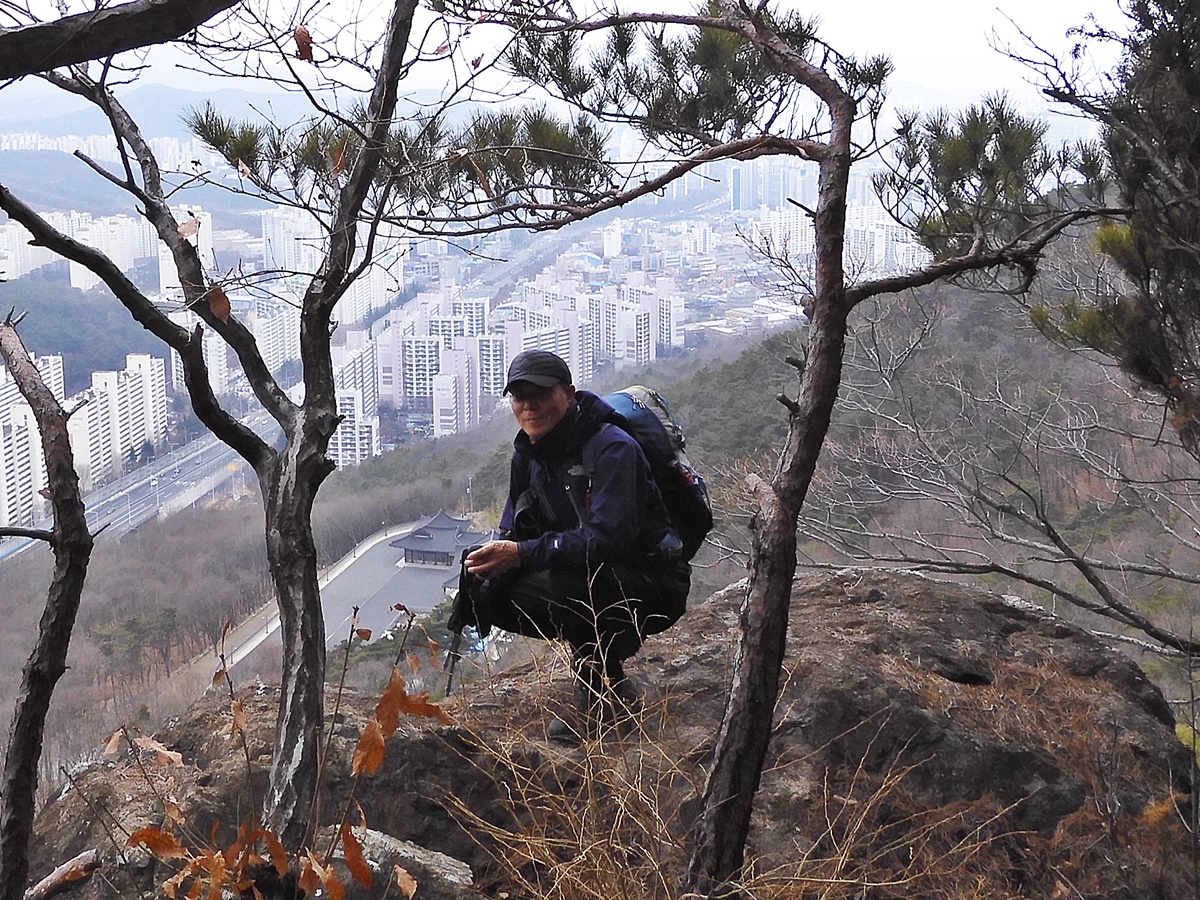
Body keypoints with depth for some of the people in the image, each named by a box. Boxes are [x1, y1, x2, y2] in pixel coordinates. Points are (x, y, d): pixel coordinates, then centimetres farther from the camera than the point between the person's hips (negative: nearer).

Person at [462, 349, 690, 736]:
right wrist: (495, 560, -18)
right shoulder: (527, 453, 4)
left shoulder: (612, 448, -21)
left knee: (566, 582, -36)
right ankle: (606, 644, 8)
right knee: (489, 593, -8)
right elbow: (514, 533, 7)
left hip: (652, 586, -8)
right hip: (583, 577, 8)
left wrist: (522, 554, -38)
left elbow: (608, 538, -33)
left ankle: (610, 692, -12)